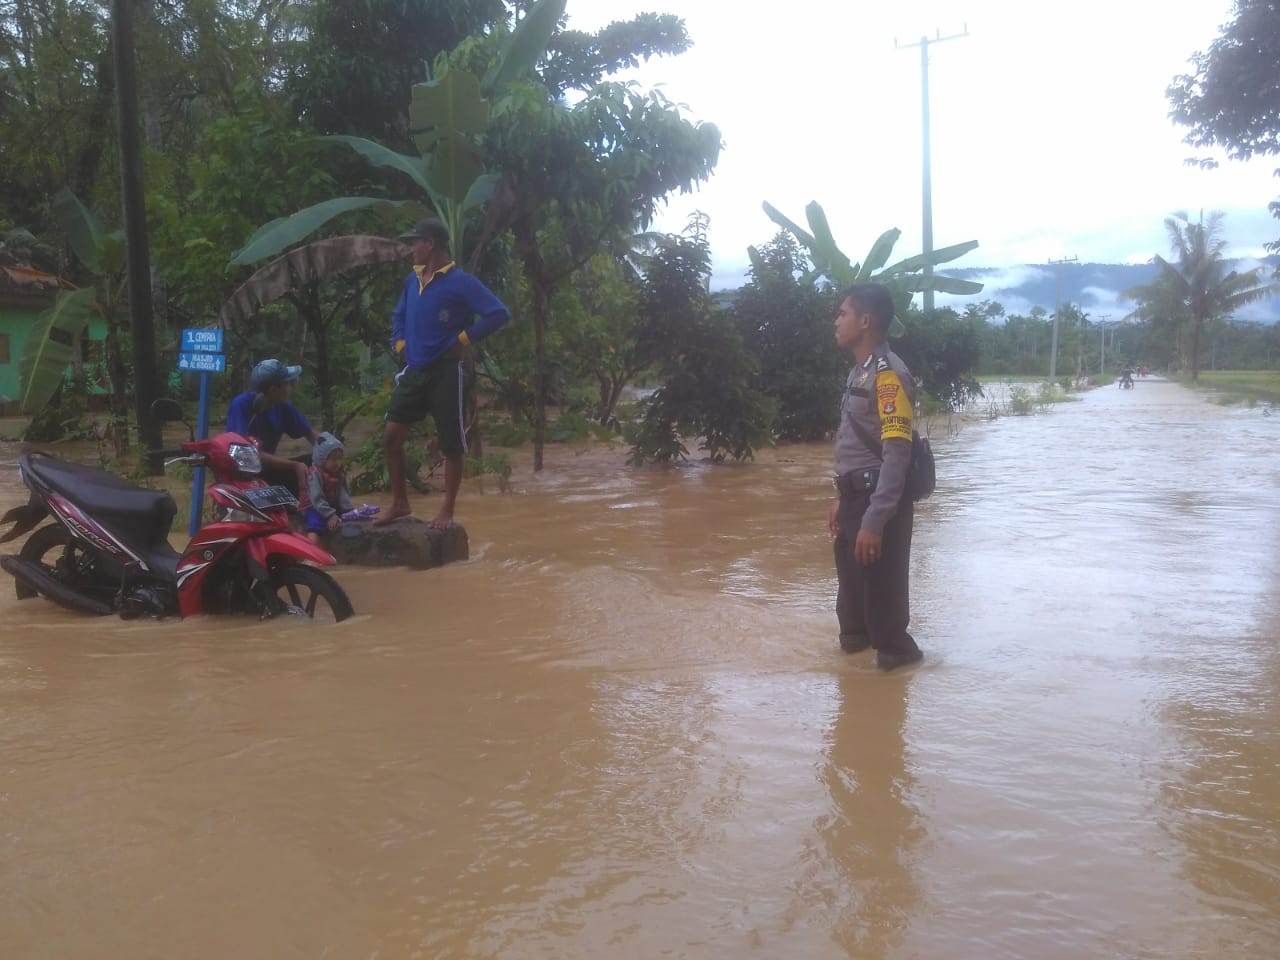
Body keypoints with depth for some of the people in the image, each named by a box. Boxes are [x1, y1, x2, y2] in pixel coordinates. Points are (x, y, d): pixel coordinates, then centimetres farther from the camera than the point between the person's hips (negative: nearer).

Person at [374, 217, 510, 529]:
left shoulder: (460, 282, -11)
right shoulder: (412, 279, 12)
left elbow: (499, 313, -17)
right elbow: (399, 315, 28)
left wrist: (464, 339, -14)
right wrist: (400, 343, 11)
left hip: (447, 371, -7)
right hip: (415, 370, 7)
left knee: (451, 444, 1)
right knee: (391, 435, 2)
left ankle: (447, 512, 12)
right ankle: (400, 503, 16)